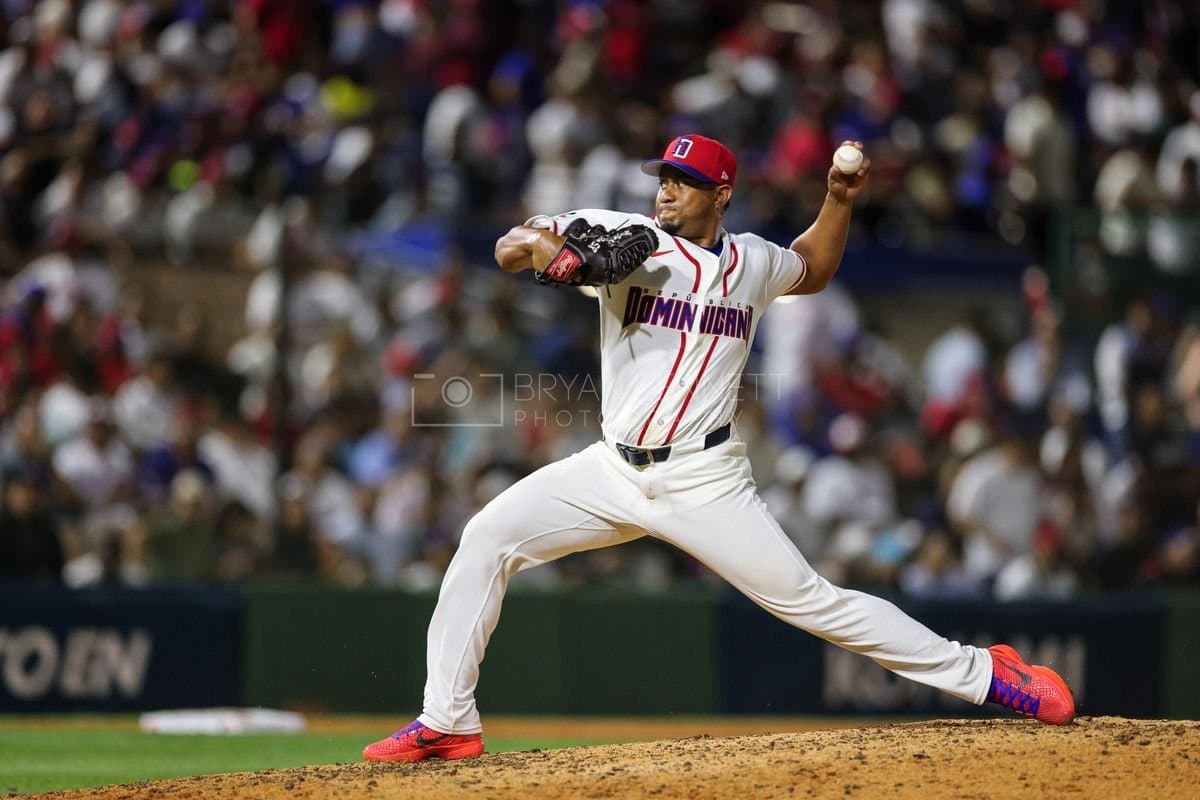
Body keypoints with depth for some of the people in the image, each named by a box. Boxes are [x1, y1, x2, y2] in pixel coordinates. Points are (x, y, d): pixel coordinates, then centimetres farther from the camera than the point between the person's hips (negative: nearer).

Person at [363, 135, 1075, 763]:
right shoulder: (625, 238, -2)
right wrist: (536, 244, -33)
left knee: (809, 600, -8)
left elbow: (813, 270, 29)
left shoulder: (752, 262, 5)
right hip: (614, 472, 1)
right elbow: (509, 248, -9)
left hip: (704, 481, -1)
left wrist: (841, 201, 13)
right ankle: (448, 723, -5)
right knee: (488, 538, -13)